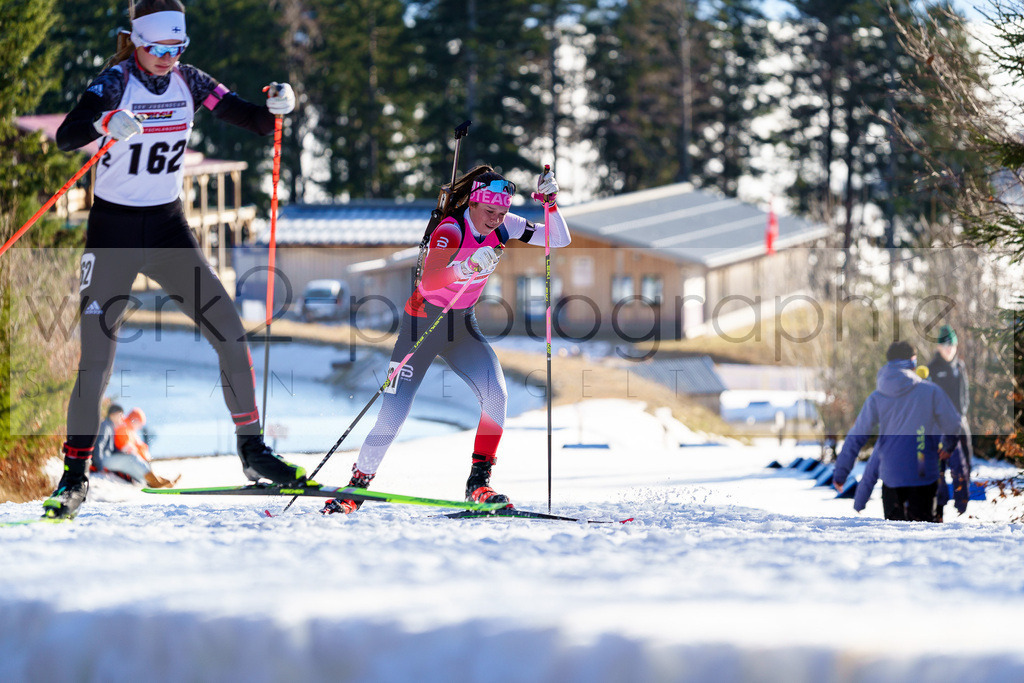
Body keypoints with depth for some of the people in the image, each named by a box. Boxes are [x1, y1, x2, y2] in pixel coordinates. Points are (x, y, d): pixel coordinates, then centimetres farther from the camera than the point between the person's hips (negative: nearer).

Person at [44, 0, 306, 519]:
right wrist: (106, 124, -48)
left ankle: (252, 451, 8)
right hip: (114, 230, -4)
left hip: (168, 228, 4)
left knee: (230, 333, -5)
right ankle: (74, 477, 3)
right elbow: (65, 136, -27)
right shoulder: (115, 83, -13)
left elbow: (255, 122, 2)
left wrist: (276, 107, -21)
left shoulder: (188, 82, 1)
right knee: (96, 357, -9)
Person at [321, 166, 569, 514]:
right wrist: (468, 266, -59)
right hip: (423, 323, -5)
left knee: (495, 392, -21)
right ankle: (358, 484, 13)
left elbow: (560, 240, -3)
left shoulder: (502, 227, -7)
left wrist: (550, 203, -20)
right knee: (393, 413, -8)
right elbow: (429, 280, -43)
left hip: (462, 327, 5)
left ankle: (479, 484, -13)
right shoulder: (450, 230, -26)